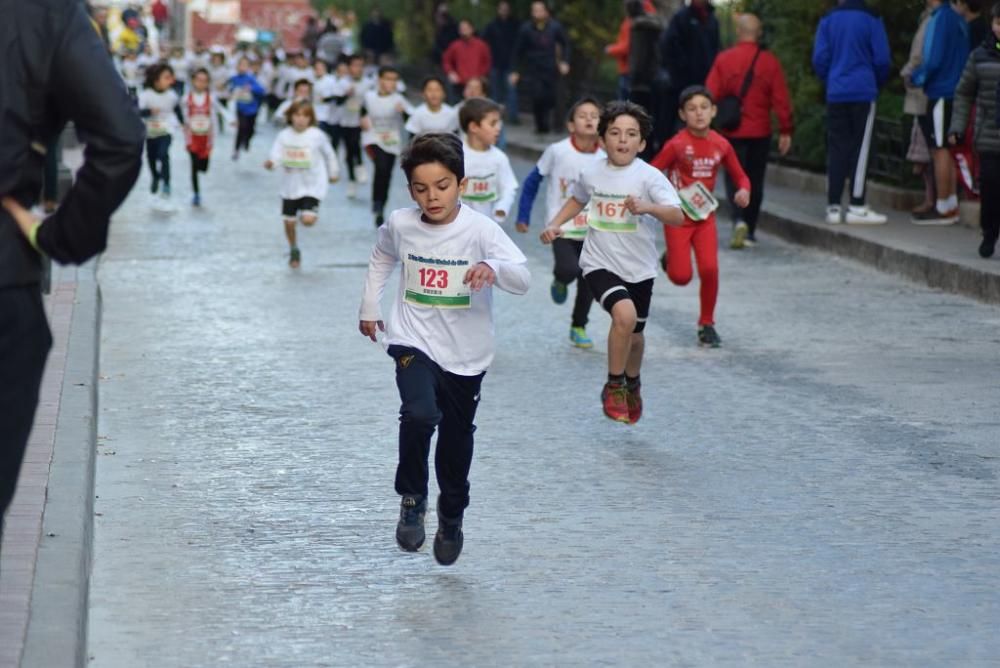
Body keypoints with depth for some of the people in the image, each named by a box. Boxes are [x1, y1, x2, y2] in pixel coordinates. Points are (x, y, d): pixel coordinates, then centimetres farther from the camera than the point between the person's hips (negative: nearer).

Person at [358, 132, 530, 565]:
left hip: (465, 354, 0)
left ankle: (452, 517, 40)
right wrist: (369, 307, 18)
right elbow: (381, 259, 18)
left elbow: (523, 280, -27)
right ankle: (412, 498, -5)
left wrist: (493, 268, -46)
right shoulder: (400, 225, -6)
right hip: (414, 342, 0)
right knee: (420, 414, -27)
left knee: (457, 440, 15)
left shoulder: (480, 229, -16)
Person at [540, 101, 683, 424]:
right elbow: (577, 200, 21)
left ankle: (632, 383, 49)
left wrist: (647, 208, -41)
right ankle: (614, 386, -8)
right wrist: (554, 225, 8)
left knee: (635, 335, 16)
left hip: (639, 269, 1)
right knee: (624, 313, -28)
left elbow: (677, 216, -24)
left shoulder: (649, 176, -12)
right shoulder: (592, 174, -2)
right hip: (600, 264, -1)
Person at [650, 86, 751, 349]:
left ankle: (706, 324, 8)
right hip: (678, 216, -3)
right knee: (681, 277, -5)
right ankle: (670, 259, 33)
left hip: (705, 215, 3)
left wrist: (744, 190, -13)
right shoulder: (677, 145, -12)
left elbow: (740, 175, 8)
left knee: (710, 270, -10)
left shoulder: (721, 145, -2)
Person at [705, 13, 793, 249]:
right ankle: (749, 232, 16)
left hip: (732, 132, -1)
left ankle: (739, 220, -18)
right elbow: (781, 99, -5)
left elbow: (711, 95, -4)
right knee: (755, 181, 12)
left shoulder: (723, 59, -4)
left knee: (733, 177, 6)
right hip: (760, 132, 1)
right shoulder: (770, 61, -4)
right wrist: (786, 131, -1)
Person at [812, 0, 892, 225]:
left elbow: (819, 58, 1)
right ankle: (857, 207, -3)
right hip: (864, 93, -3)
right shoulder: (871, 20, -4)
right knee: (861, 148, 0)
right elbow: (881, 60, -3)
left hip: (836, 94, 3)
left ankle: (833, 207, 5)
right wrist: (877, 83, 16)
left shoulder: (828, 19, 3)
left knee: (836, 149, 6)